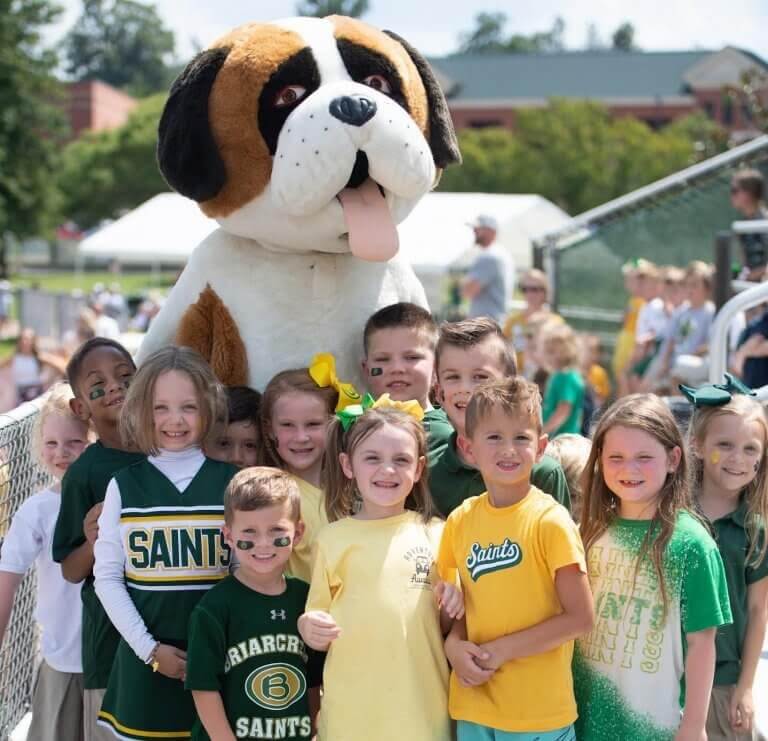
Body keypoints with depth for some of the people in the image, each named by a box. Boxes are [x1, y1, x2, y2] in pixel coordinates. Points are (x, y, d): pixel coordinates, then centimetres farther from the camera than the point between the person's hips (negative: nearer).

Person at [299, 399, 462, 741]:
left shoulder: (436, 534, 3)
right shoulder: (334, 537, 0)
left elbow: (446, 626, 12)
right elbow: (319, 628, 5)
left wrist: (451, 607, -8)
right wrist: (309, 628, -15)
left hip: (422, 710, 1)